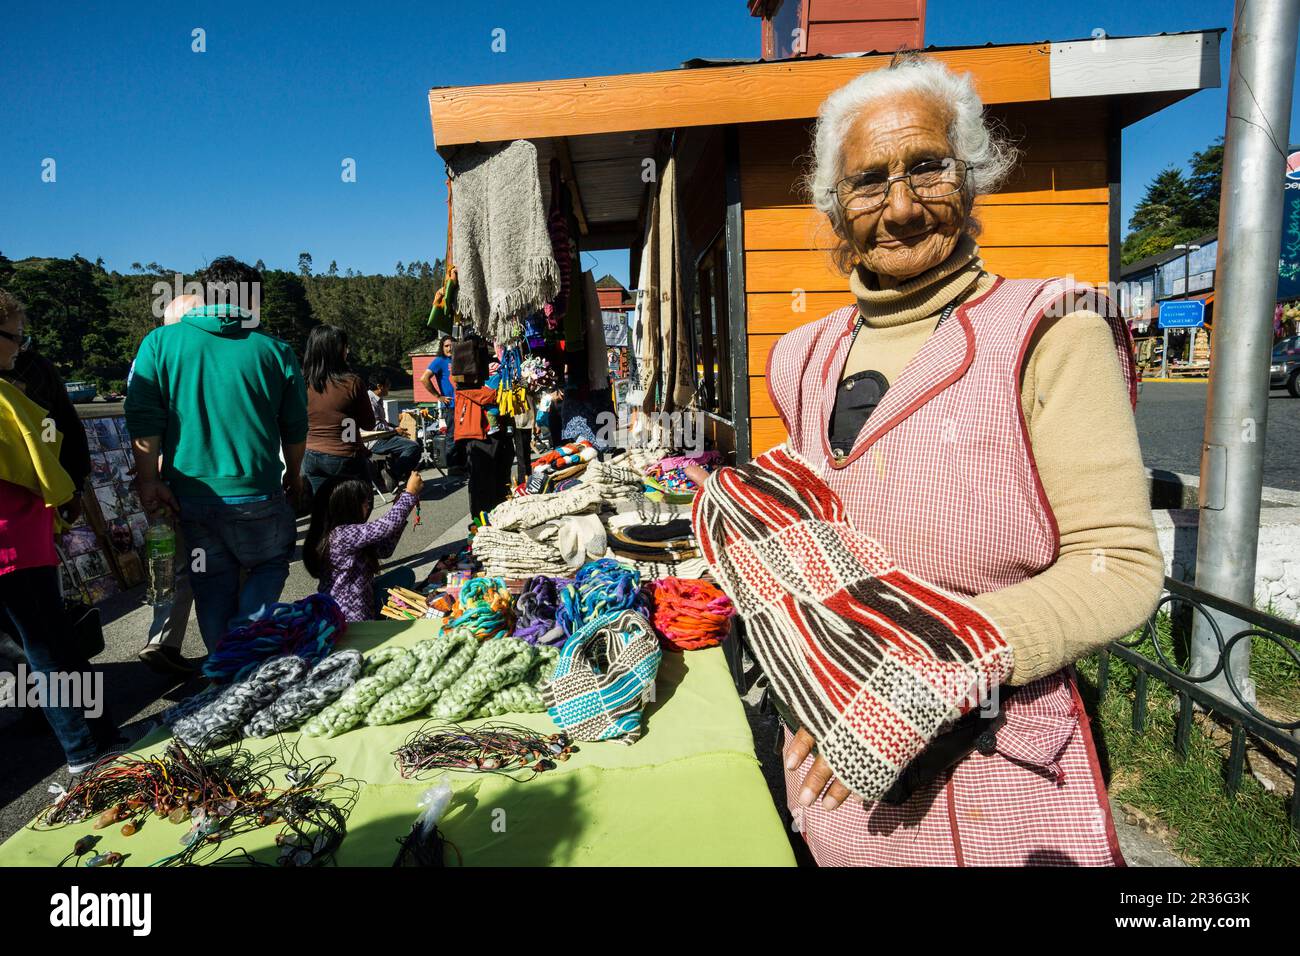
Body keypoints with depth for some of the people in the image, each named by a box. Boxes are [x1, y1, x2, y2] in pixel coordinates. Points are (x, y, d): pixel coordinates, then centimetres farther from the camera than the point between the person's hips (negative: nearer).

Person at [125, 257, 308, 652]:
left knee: (212, 583, 17)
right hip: (255, 494, -2)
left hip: (191, 495, 2)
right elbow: (295, 426, 4)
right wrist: (293, 475, 18)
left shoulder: (160, 343, -1)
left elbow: (143, 421, -6)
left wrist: (148, 480, 3)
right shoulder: (274, 350, -3)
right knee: (270, 565, 19)